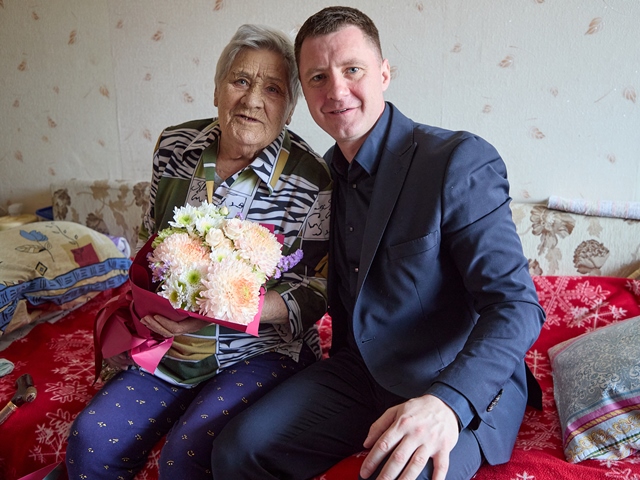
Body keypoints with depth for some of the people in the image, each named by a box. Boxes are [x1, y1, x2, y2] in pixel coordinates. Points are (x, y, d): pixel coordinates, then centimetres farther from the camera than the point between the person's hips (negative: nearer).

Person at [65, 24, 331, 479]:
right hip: (171, 349, 5)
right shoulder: (175, 147, 0)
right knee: (92, 439, -10)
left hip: (262, 351, -4)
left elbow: (315, 292, -11)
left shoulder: (308, 179, -15)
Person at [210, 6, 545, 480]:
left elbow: (516, 304, -21)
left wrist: (447, 403, -34)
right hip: (359, 376, 6)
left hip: (465, 391, -5)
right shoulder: (326, 173, 6)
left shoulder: (460, 161, -16)